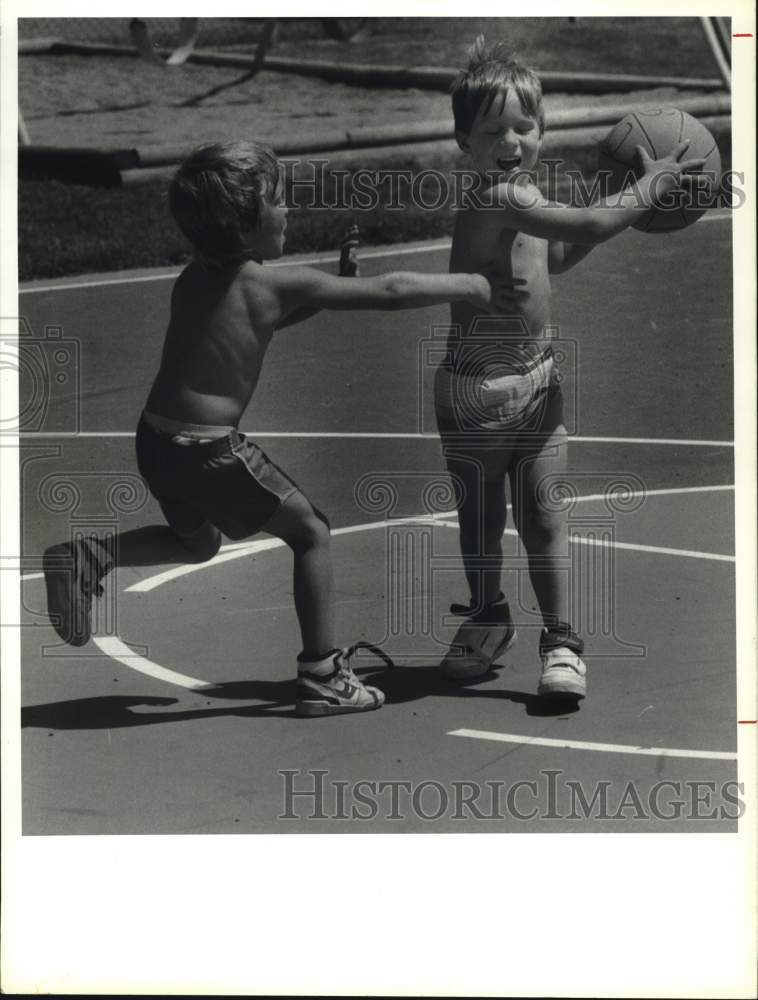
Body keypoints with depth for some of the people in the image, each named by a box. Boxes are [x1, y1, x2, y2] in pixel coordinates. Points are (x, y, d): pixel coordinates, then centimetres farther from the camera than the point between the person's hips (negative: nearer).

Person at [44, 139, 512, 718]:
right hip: (209, 450, -7)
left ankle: (87, 558, 14)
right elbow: (390, 292, -11)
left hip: (157, 440, 8)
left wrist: (336, 285, 16)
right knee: (311, 533, 9)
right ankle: (322, 679, 10)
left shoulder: (194, 279, 8)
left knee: (199, 543, 32)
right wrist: (468, 286, 0)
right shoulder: (274, 284, -13)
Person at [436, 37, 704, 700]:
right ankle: (487, 619, 33)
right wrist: (649, 187, -15)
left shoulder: (520, 196, 5)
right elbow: (587, 227, -30)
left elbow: (556, 257, 23)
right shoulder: (499, 199, -23)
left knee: (542, 509, 1)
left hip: (536, 378, 6)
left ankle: (561, 642, 5)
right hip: (478, 387, -6)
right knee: (480, 513, 12)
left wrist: (622, 203, 12)